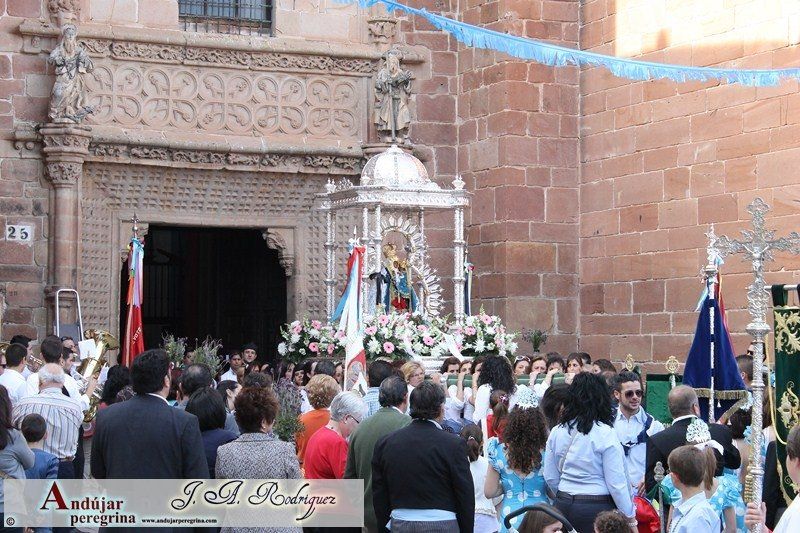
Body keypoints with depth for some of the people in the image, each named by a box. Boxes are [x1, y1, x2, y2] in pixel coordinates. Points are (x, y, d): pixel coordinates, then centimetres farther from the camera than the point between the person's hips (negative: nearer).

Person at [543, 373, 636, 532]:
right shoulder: (605, 434, -13)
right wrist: (631, 519, -3)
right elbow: (616, 483, -12)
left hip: (564, 505, 5)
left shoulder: (557, 432, 2)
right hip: (598, 507, -5)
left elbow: (550, 477, 10)